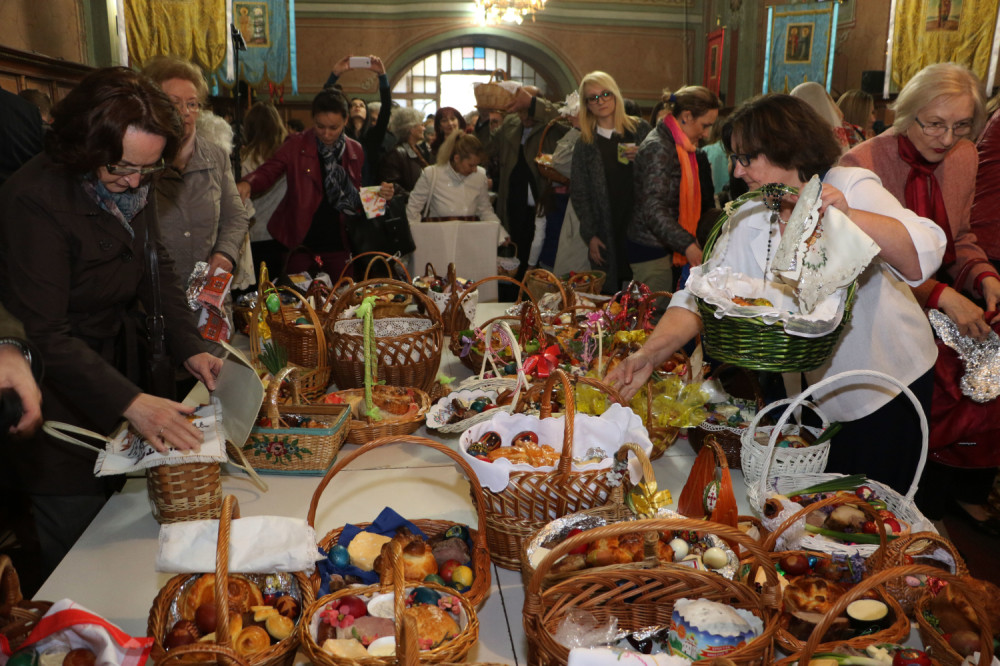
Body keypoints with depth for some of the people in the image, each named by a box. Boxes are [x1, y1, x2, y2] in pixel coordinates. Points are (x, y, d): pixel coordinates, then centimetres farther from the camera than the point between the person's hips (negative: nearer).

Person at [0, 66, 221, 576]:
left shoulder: (134, 187, -3)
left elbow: (156, 269, 6)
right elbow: (44, 333, -27)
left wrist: (189, 348, -9)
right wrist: (131, 403, -34)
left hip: (117, 359, 7)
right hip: (59, 395, -7)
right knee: (76, 537, 5)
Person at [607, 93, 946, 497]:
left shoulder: (853, 187, -14)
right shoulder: (749, 220, -3)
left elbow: (923, 258, -28)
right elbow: (700, 295, -12)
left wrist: (848, 215, -42)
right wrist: (650, 354, -26)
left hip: (886, 385, -4)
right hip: (812, 392, 4)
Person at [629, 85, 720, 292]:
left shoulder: (677, 146, 14)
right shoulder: (658, 148, -16)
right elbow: (653, 209, -25)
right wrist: (688, 245, -33)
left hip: (667, 248, 9)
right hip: (651, 252, -9)